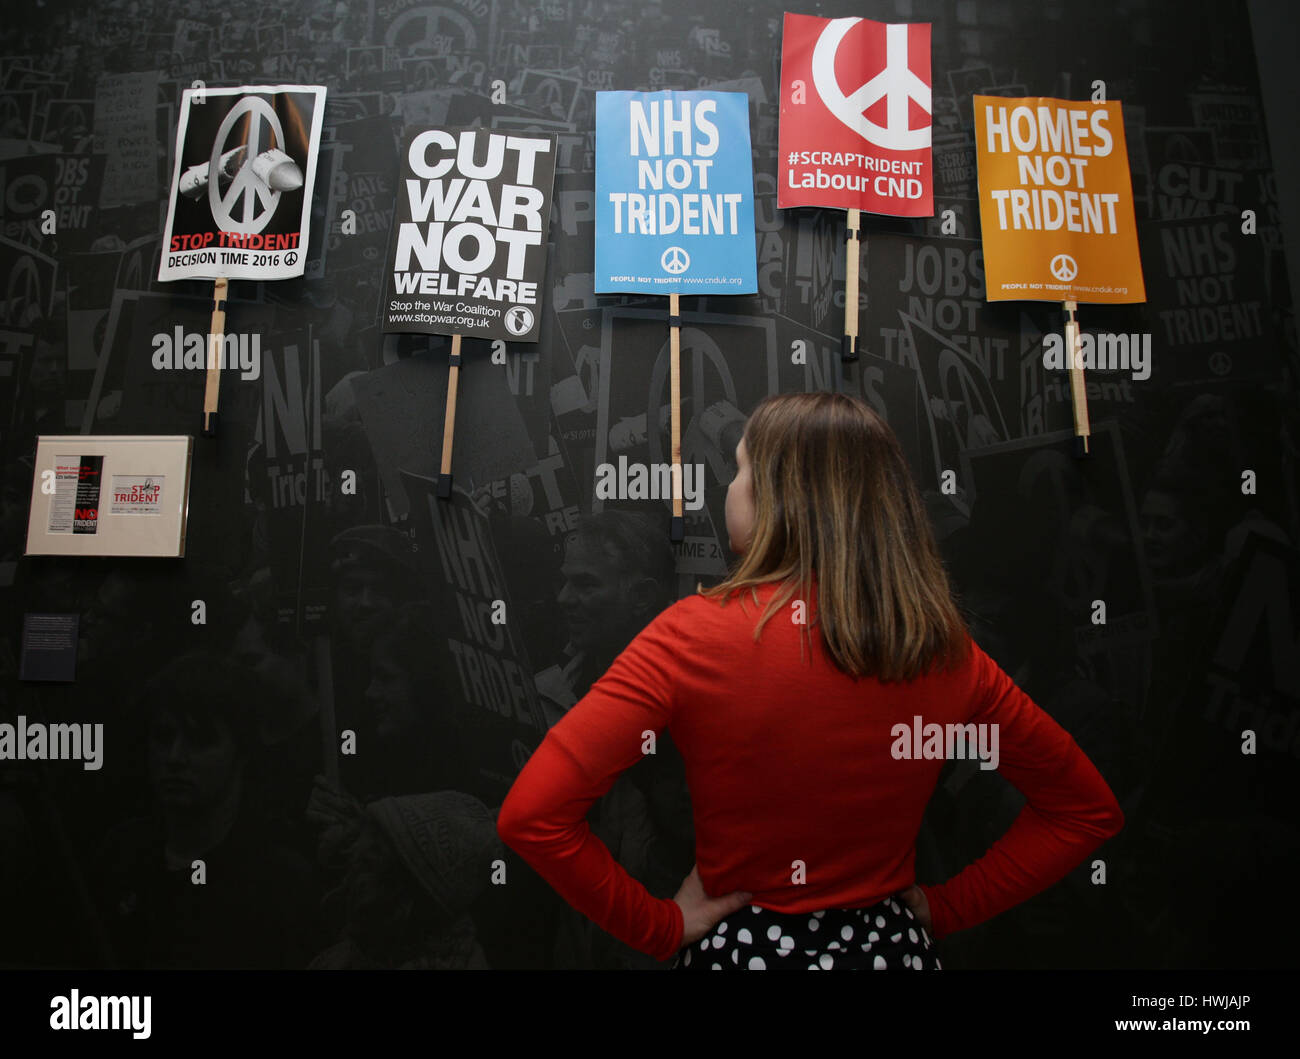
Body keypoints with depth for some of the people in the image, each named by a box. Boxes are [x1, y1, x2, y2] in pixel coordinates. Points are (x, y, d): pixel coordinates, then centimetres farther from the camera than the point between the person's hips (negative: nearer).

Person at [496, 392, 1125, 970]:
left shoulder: (697, 633, -22)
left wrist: (661, 927, -13)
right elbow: (1089, 809, 3)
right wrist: (944, 908, 3)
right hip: (893, 943, 3)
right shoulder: (948, 654, -10)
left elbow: (531, 814, -26)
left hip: (740, 945, -2)